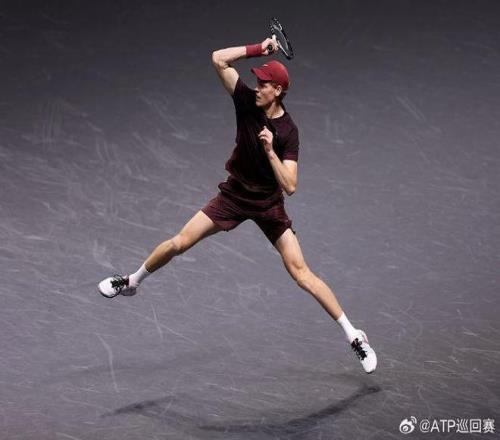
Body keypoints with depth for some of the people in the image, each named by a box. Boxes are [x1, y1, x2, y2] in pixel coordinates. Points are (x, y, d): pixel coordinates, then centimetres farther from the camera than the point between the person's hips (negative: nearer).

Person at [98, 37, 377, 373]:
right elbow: (219, 59, -16)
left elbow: (290, 187, -28)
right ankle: (132, 282, 26)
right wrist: (259, 49, -20)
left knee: (300, 272, -11)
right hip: (235, 194, 4)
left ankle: (354, 336, -5)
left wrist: (270, 151, -37)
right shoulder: (247, 100, -12)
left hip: (269, 204, -4)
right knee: (179, 243, -1)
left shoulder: (288, 132, -23)